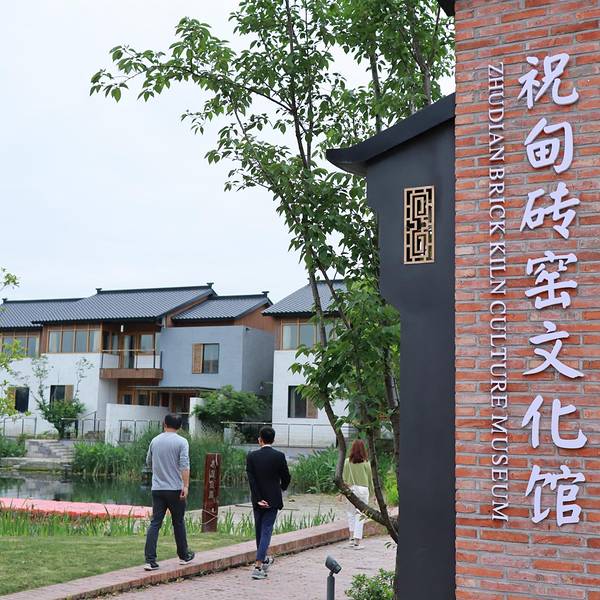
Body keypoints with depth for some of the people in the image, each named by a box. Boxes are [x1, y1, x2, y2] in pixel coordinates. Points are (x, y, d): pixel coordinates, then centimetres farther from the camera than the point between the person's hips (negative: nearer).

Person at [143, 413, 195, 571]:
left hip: (157, 488, 3)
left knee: (155, 523, 1)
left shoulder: (155, 441, 8)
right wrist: (186, 486, -18)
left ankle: (150, 560, -7)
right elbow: (184, 465, -16)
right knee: (178, 522, 10)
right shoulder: (182, 442, -5)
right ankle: (184, 556, 24)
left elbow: (148, 462, 21)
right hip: (175, 489, -3)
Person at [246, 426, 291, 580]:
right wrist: (282, 487, 20)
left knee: (259, 531, 19)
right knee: (266, 531, -2)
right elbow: (286, 477, -2)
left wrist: (258, 499, -10)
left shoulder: (251, 456, -4)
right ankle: (258, 567, -12)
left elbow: (251, 479, -10)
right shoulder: (279, 456, -8)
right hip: (273, 500, -2)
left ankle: (264, 559, 36)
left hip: (258, 500, 2)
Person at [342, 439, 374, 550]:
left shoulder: (347, 462, -2)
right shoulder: (366, 463, -5)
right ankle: (357, 542, 3)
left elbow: (344, 478, 2)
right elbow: (370, 478, 3)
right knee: (360, 515, 3)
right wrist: (371, 492, 14)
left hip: (351, 489, 2)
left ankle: (352, 538, 13)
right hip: (363, 489, -1)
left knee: (351, 513, 17)